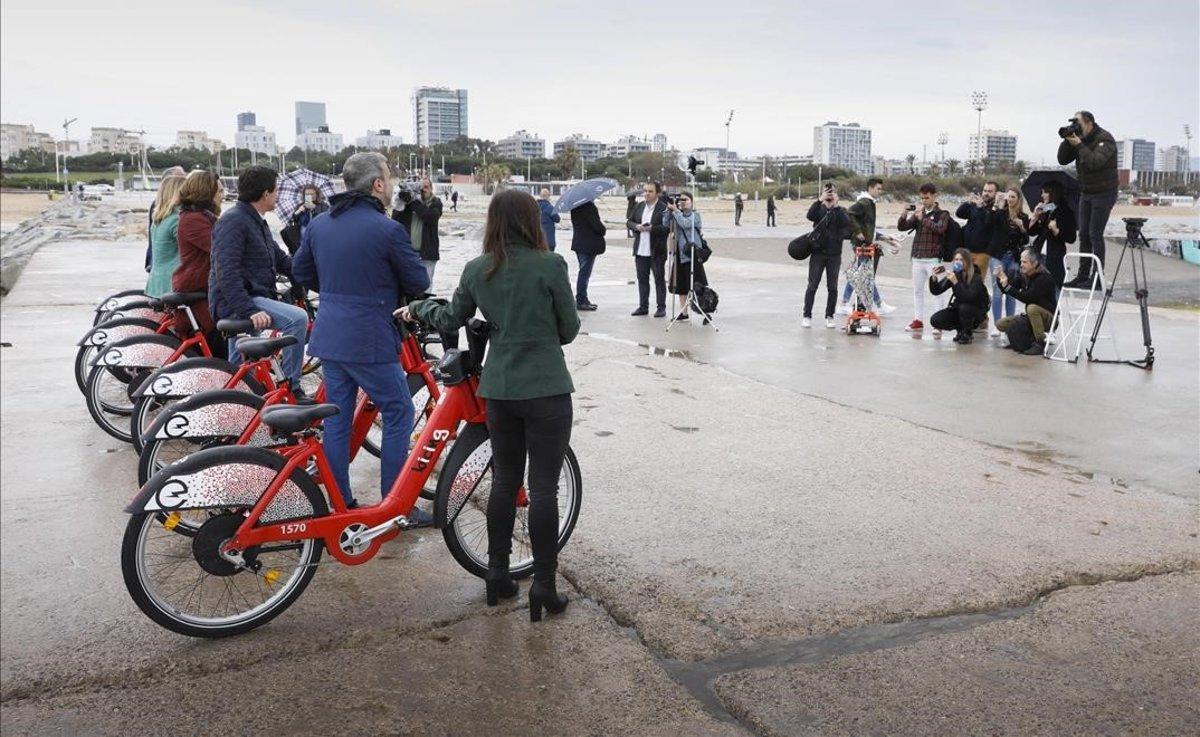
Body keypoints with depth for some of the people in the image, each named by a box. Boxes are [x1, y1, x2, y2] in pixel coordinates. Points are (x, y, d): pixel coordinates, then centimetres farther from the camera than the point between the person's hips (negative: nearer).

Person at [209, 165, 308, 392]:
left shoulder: (257, 222, 18)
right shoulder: (233, 221, -15)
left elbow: (281, 260, 18)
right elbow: (226, 273, -25)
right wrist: (249, 310, -33)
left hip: (252, 299, 11)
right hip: (235, 303, -11)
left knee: (238, 371, 19)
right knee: (297, 318, -26)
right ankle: (290, 388, -19)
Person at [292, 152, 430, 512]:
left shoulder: (318, 225, 7)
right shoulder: (387, 229, -14)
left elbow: (301, 271, 18)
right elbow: (419, 282, -7)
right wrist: (390, 283, 14)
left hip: (328, 336, 7)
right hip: (370, 341, -7)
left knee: (337, 418, 12)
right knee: (399, 414, 4)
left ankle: (340, 505, 20)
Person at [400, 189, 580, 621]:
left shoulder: (477, 270, 2)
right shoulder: (551, 265, -10)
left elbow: (451, 321, 15)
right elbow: (569, 329, -2)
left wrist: (418, 309, 34)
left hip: (499, 389, 4)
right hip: (546, 389, -4)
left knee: (504, 480, 16)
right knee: (543, 487, 1)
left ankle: (497, 574, 25)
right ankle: (544, 586, 7)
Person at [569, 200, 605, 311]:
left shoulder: (575, 206, 6)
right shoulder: (589, 206, -20)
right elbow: (597, 225, -21)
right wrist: (604, 230, 1)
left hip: (578, 242, 9)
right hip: (589, 245, -9)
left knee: (584, 271, 18)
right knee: (585, 272, -3)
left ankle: (583, 299, 25)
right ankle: (581, 301, 1)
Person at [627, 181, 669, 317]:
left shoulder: (664, 208, -9)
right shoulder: (640, 206, 10)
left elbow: (668, 228, -16)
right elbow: (629, 222, 14)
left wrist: (652, 228, -23)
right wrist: (636, 226, -7)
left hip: (657, 251, -6)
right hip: (640, 250, 6)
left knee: (659, 279, 3)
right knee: (642, 279, 11)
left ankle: (661, 307, 10)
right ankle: (643, 306, 20)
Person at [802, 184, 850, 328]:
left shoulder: (841, 210, 6)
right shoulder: (819, 208, 5)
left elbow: (846, 222, -14)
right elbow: (810, 215, -16)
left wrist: (836, 206, -18)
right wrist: (820, 200, -23)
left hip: (834, 254, 1)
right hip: (817, 253, -1)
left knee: (832, 287, 5)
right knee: (812, 286, -2)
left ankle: (829, 316, 15)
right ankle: (807, 316, 6)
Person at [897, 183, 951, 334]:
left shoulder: (942, 214, 0)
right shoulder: (918, 212, 12)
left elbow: (939, 228, -19)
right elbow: (902, 227, 7)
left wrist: (922, 218, -22)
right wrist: (904, 215, -12)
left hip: (933, 258, -5)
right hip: (917, 258, 5)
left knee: (937, 291, -3)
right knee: (917, 291, 10)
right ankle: (918, 320, 18)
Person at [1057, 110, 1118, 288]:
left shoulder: (1105, 139, -15)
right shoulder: (1079, 139, 6)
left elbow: (1094, 162, -29)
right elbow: (1062, 160, 4)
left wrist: (1079, 145, -25)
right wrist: (1067, 141, -9)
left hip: (1103, 193, -7)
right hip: (1086, 193, 7)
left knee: (1095, 235, -10)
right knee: (1084, 235, 6)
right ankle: (1083, 276, 9)